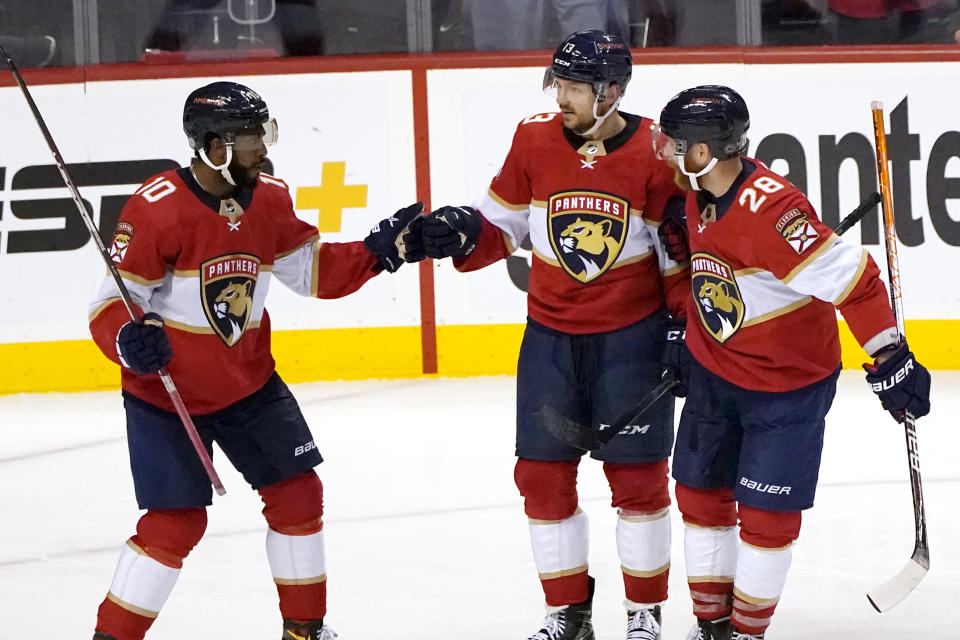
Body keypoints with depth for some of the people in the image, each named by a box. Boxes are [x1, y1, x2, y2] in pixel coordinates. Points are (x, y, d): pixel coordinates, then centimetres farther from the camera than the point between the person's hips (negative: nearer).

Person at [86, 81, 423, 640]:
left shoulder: (269, 199, -2)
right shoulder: (158, 207, -22)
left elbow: (312, 271, 10)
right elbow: (114, 302, -19)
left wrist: (379, 251, -3)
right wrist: (128, 339, -39)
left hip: (248, 382, 6)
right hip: (165, 391, -6)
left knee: (298, 492, 6)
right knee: (176, 522, -10)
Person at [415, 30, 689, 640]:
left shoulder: (654, 154, -12)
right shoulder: (535, 139, -4)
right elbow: (504, 223, 5)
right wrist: (464, 232, -14)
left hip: (631, 333, -3)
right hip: (550, 332, 3)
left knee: (636, 474, 1)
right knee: (543, 474, 4)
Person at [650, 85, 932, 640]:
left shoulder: (768, 208, -32)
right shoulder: (700, 194, -3)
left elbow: (851, 278, -32)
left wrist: (889, 359, -31)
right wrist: (686, 339, 19)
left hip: (789, 385, -8)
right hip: (714, 373, 8)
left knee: (766, 513, -2)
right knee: (701, 493, 13)